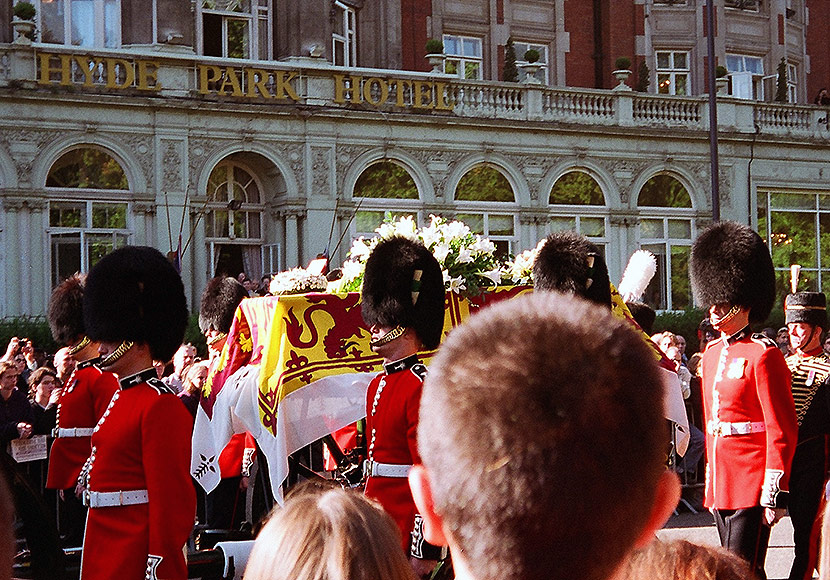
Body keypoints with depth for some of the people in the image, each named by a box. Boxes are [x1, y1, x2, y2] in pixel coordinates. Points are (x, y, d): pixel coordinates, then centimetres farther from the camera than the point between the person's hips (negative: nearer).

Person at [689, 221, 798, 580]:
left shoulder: (763, 355, -11)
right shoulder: (712, 354, 14)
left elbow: (782, 431, -13)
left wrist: (775, 492, -17)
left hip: (752, 487, -8)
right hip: (720, 485, 8)